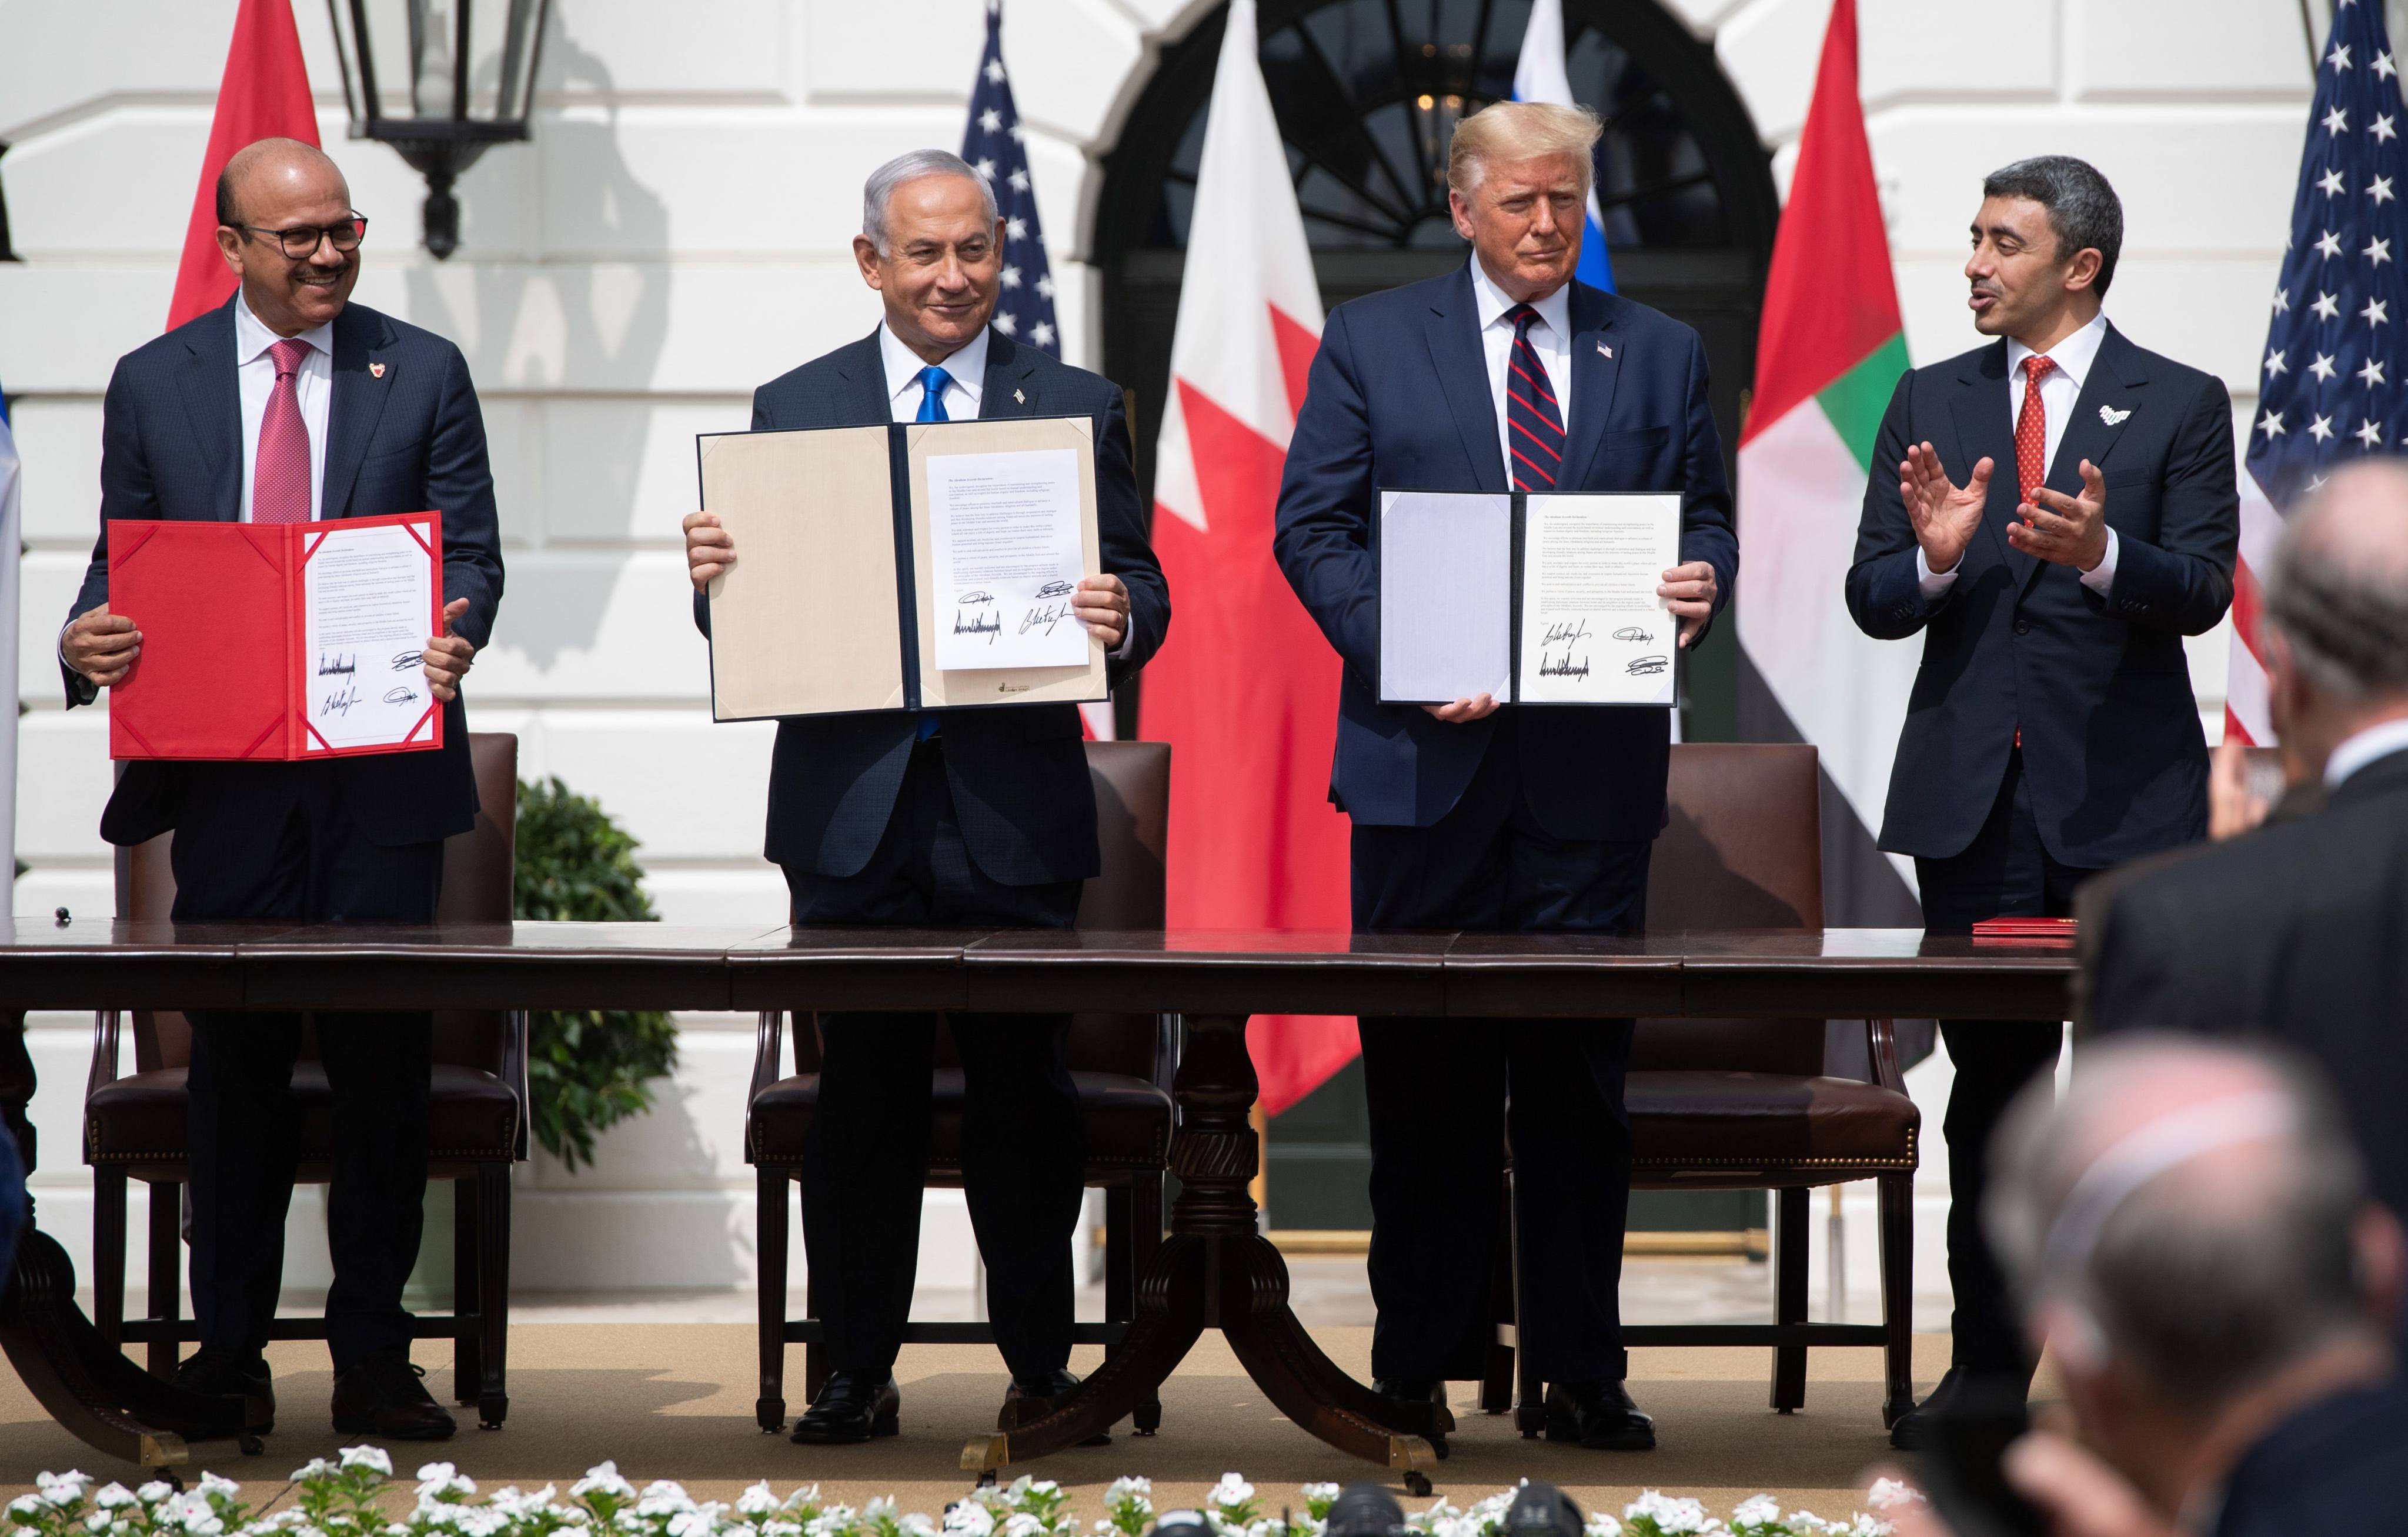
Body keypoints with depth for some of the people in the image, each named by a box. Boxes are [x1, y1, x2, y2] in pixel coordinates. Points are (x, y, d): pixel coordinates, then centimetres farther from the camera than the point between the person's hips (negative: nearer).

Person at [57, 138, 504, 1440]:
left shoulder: (422, 375, 7)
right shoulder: (153, 383, 9)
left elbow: (471, 551, 3)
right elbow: (122, 561, 10)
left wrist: (453, 629, -19)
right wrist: (90, 638, -12)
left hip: (382, 777, -1)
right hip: (223, 780, 1)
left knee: (383, 1064, 0)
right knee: (233, 1065, 4)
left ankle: (373, 1359, 6)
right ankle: (227, 1351, 11)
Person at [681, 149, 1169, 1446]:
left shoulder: (1077, 409, 8)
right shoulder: (794, 408, 9)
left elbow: (1139, 590, 3)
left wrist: (1121, 619, -19)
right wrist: (714, 577, -14)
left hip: (1015, 814, 0)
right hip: (851, 810, 1)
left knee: (1025, 1098, 2)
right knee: (859, 1099, 3)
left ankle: (1040, 1366, 12)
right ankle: (856, 1372, 10)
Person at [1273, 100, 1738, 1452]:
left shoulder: (1661, 355, 11)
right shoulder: (1370, 343, 6)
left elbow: (1704, 522, 12)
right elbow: (1312, 526, 2)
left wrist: (1700, 585, -12)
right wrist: (1403, 651, -13)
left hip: (1595, 767, 1)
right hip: (1428, 754, -1)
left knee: (1581, 1075, 2)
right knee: (1426, 1077, 3)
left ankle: (1584, 1374, 8)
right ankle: (1419, 1366, 11)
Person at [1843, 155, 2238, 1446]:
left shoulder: (2180, 406, 2)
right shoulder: (1930, 404, 11)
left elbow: (2203, 590, -8)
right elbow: (1872, 601, 6)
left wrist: (2104, 556, -28)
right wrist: (1931, 559, -16)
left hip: (2124, 799, -3)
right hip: (1974, 796, 3)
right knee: (1988, 1087, 7)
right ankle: (1989, 1365, 13)